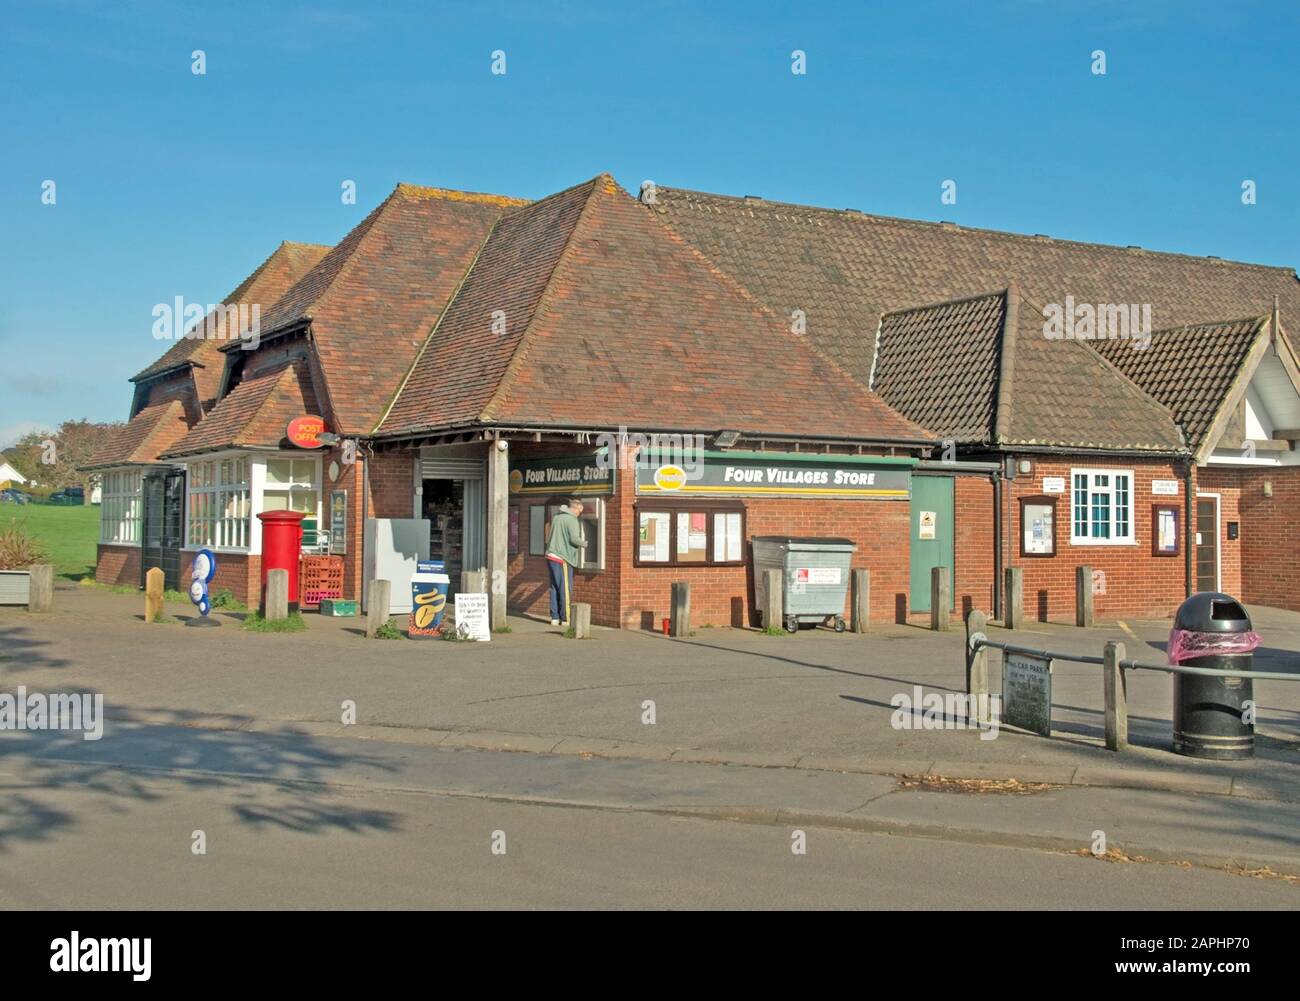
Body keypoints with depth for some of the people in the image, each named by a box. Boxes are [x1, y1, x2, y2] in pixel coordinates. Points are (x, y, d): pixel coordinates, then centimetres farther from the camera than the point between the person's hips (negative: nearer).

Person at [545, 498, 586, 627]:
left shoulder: (557, 518, 15)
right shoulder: (572, 520, -9)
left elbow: (549, 539, 17)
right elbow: (574, 539, -18)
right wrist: (584, 543, -2)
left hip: (551, 557, 8)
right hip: (562, 558, -8)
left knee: (554, 588, 10)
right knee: (566, 589, -3)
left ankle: (555, 617, 11)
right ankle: (566, 618, -3)